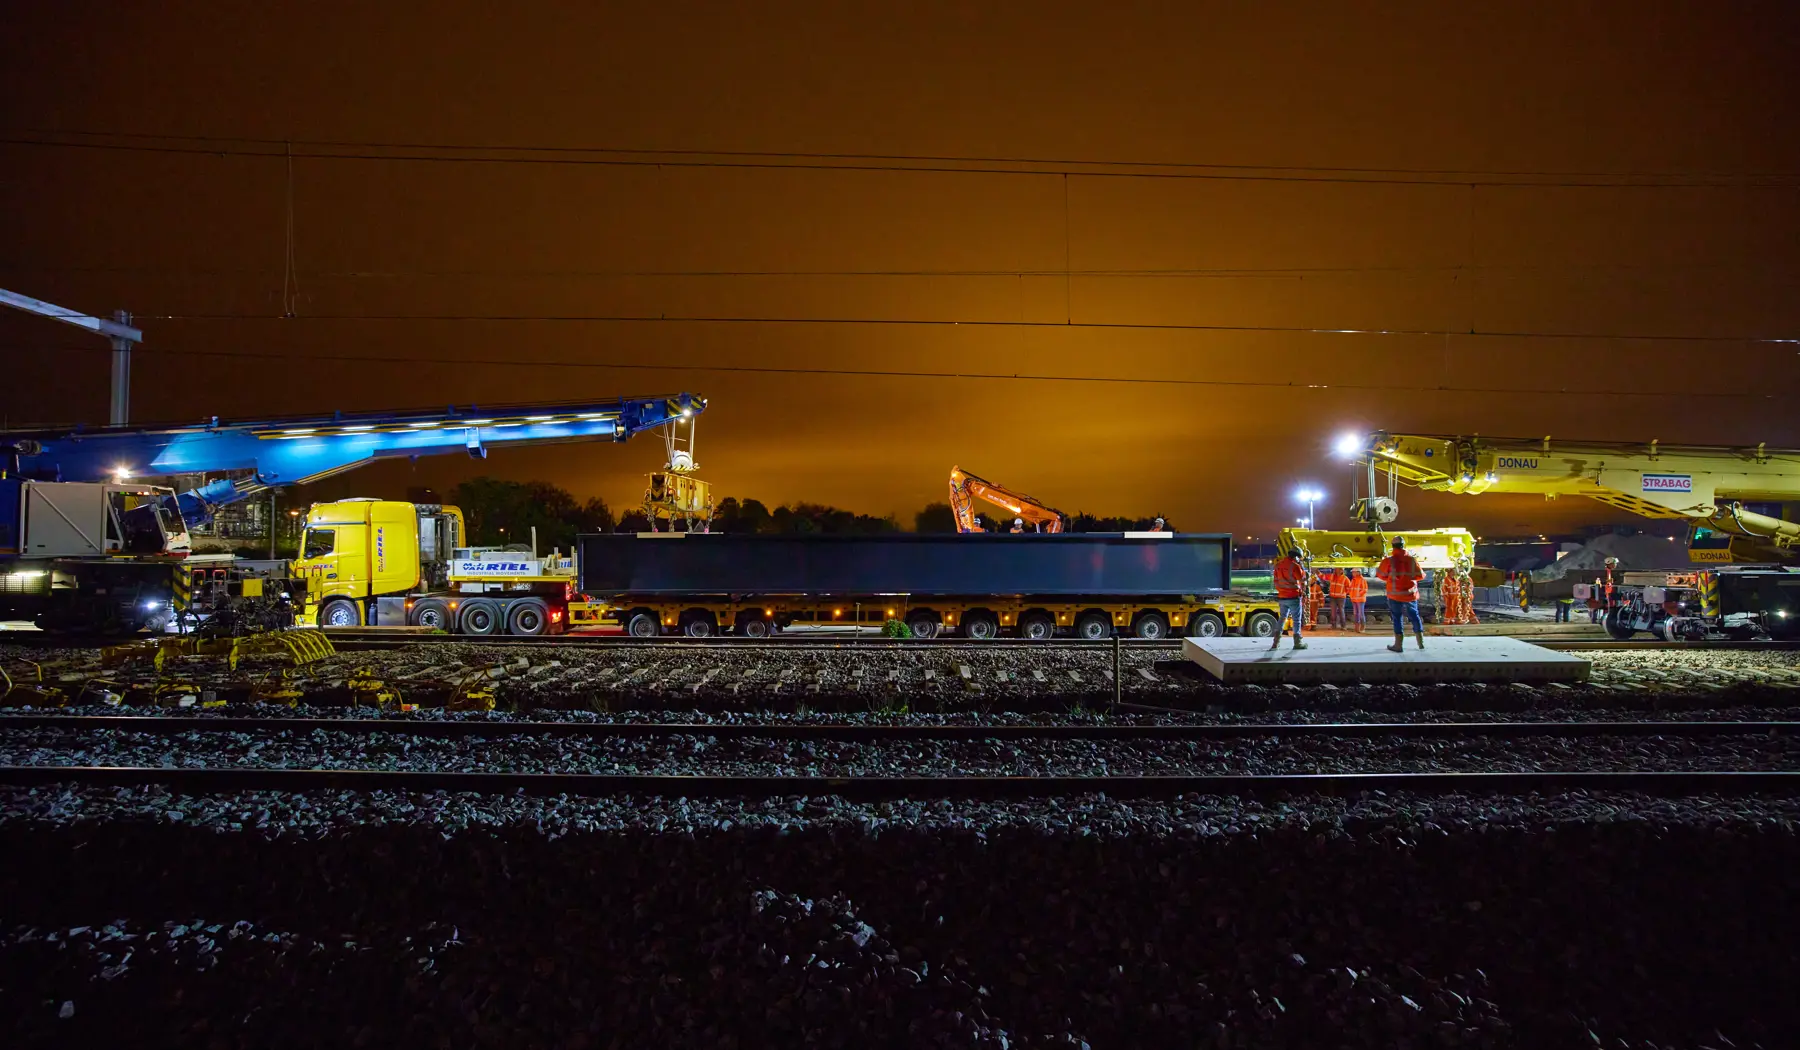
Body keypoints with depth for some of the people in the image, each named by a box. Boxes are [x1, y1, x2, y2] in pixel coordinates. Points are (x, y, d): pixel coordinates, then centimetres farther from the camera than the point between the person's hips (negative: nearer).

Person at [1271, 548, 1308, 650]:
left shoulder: (1278, 565, 5)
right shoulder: (1294, 566, -16)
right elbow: (1302, 579, -7)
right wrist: (1302, 567, 0)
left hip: (1282, 597, 6)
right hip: (1293, 597, -6)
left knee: (1283, 618, 15)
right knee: (1296, 620, 4)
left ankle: (1276, 642, 11)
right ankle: (1298, 642, 7)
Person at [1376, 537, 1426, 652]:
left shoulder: (1388, 560, -13)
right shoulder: (1412, 560, -5)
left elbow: (1382, 575, -3)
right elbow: (1420, 575, 1)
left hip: (1395, 595, -3)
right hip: (1411, 594, 3)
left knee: (1397, 618, 5)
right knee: (1414, 616, 17)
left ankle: (1398, 645, 3)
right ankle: (1421, 643, 24)